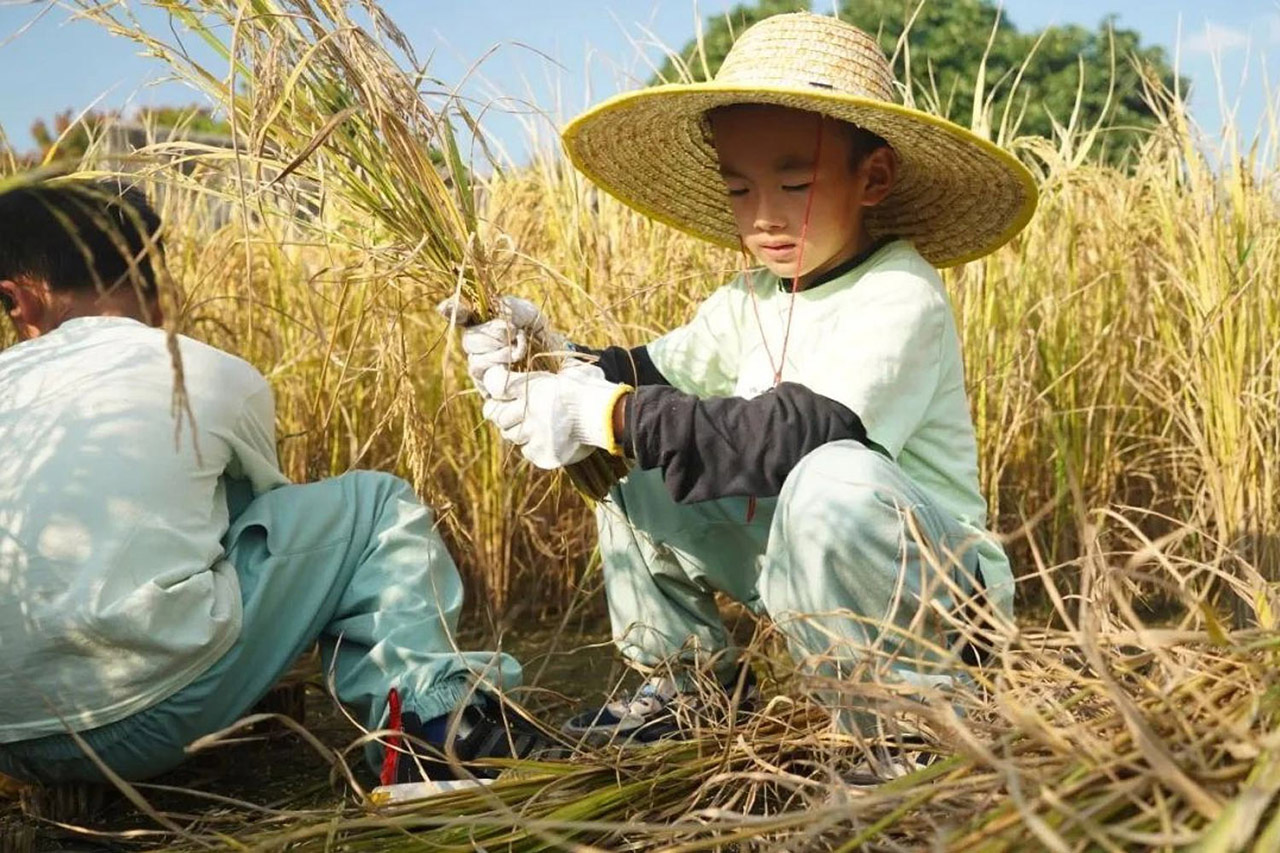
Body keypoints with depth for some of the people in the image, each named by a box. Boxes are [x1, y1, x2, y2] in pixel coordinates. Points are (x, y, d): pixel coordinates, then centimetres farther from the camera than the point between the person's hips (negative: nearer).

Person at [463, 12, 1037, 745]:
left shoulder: (901, 297, -20)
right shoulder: (754, 297, 6)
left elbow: (800, 433, -35)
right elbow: (654, 375, 4)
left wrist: (611, 415, -35)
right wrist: (556, 364, -17)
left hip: (934, 582, -8)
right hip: (802, 563, 8)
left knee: (833, 480, -39)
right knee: (632, 471, 5)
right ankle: (690, 683, 15)